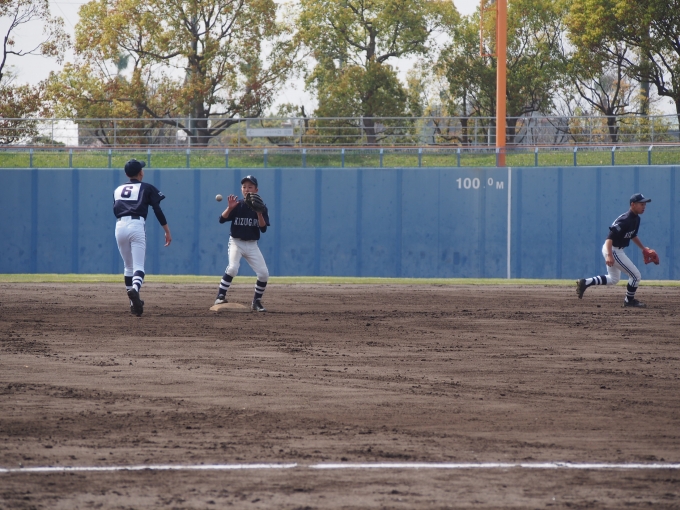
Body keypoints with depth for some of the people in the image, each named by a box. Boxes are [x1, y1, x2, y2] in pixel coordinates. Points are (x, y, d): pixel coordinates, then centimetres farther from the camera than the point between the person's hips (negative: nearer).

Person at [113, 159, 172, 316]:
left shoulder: (118, 190, 23)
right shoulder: (146, 188, 12)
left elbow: (116, 210, 17)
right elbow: (158, 210, 4)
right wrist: (167, 231, 5)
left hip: (119, 226, 4)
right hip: (136, 226, -4)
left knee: (128, 266, 17)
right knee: (138, 266, -12)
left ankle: (134, 303, 16)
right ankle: (135, 289, -43)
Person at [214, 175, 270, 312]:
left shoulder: (261, 208, -1)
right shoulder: (237, 205, -4)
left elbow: (263, 229, -10)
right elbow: (222, 219, -13)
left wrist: (259, 213, -24)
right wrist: (229, 208, -28)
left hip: (252, 245, 3)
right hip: (236, 242, -3)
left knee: (264, 273, -5)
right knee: (233, 268, -27)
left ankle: (256, 301, 13)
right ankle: (220, 297, -17)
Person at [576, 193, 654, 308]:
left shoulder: (636, 219, 6)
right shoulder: (625, 220, -25)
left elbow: (633, 236, 25)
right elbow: (610, 237, -32)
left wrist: (643, 248, 23)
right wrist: (609, 255, -39)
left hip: (614, 250, 10)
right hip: (613, 250, -10)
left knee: (613, 279, 23)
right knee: (635, 275, -2)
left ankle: (585, 282, 18)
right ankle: (629, 301, 16)